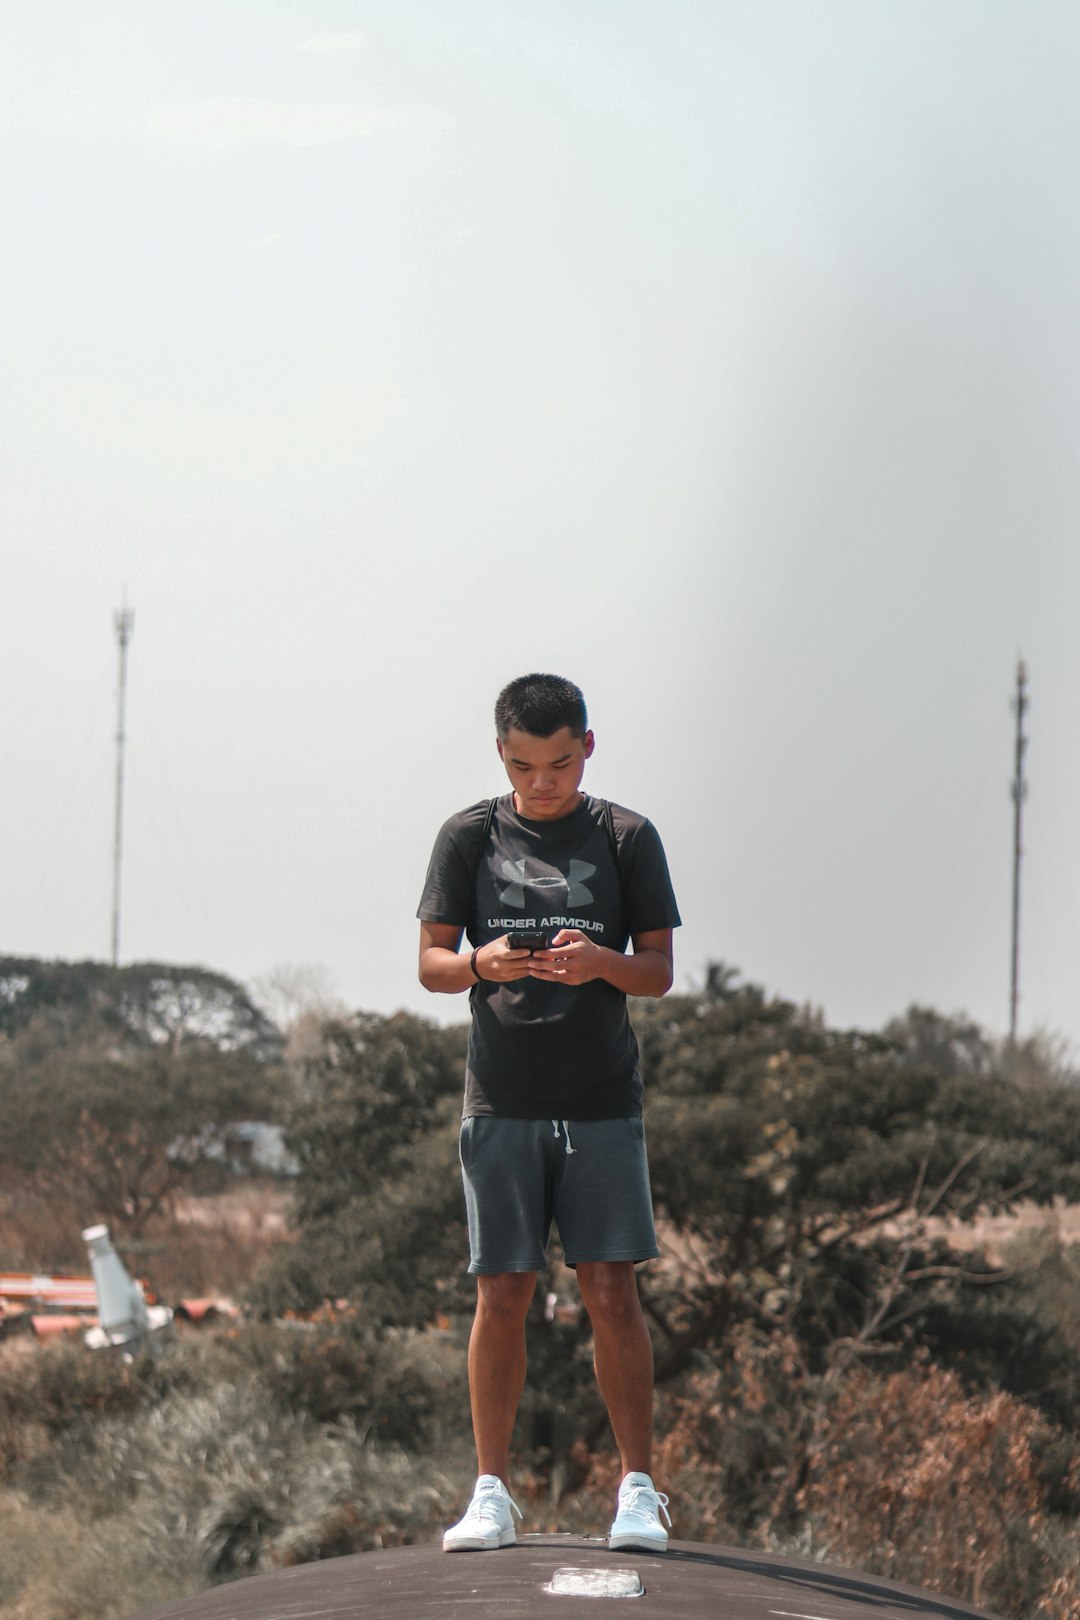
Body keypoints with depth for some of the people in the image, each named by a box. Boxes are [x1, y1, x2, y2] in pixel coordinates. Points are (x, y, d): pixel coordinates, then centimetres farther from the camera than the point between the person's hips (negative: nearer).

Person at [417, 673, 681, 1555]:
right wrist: (483, 964, -16)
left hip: (603, 1101, 0)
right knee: (502, 1297, 1)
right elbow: (430, 961, 6)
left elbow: (660, 973, 4)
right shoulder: (471, 836, 6)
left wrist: (598, 962, -16)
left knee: (612, 1291, -3)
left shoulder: (627, 838, 5)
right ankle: (493, 1492, 9)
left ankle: (639, 1488, 5)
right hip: (501, 1102, 0)